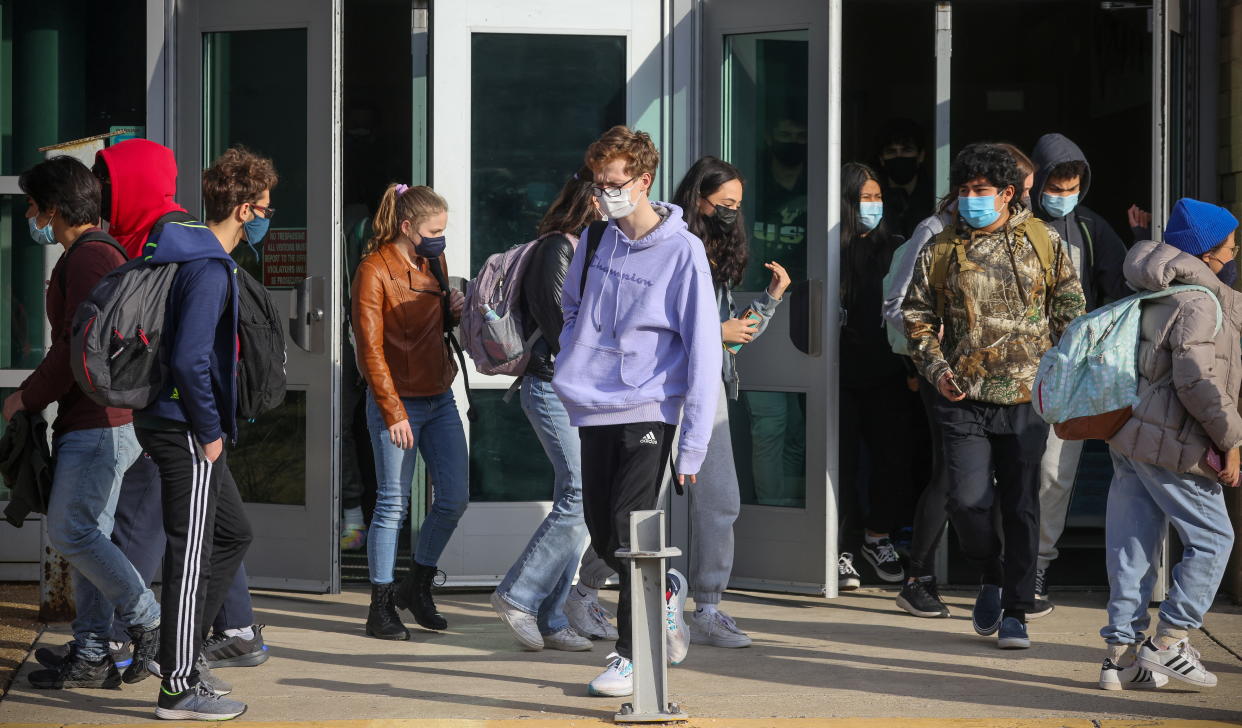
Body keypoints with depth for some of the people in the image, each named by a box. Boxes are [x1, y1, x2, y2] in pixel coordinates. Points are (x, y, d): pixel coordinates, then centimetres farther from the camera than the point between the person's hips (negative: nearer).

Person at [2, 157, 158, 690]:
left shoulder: (90, 256, -13)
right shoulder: (94, 254, 21)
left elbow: (81, 344, -20)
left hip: (101, 423, -11)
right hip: (93, 422, 11)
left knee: (71, 533, -11)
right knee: (84, 536, 9)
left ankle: (149, 622, -4)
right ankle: (92, 656, 10)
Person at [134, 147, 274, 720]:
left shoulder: (199, 260, 13)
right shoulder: (209, 270, -19)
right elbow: (189, 359, -27)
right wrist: (209, 431, -18)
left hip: (181, 426, 10)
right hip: (185, 430, -10)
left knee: (232, 533, 20)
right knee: (192, 554, -4)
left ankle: (182, 652, 24)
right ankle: (180, 689, 2)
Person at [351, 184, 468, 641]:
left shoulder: (434, 264, 10)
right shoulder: (375, 270, -11)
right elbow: (370, 348, -13)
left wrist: (456, 311, 2)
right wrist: (393, 412, -17)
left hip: (440, 400, 7)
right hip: (398, 402, -7)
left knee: (454, 497, 5)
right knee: (393, 503, -4)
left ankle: (417, 586, 24)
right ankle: (381, 607, 5)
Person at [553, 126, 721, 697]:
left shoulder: (682, 252, -10)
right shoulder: (596, 242, 6)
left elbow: (703, 350, -11)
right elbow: (572, 307, 25)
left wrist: (693, 444, -14)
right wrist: (572, 365, 9)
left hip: (648, 411, -5)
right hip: (594, 411, 5)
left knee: (629, 533, -11)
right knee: (602, 536, 9)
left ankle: (632, 654, -1)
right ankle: (664, 592, 35)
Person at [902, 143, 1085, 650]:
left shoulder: (1043, 243, 5)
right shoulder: (940, 252, 6)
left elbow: (1070, 310, 10)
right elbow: (917, 318, 11)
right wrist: (937, 369, -4)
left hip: (1026, 399, 0)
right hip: (964, 399, 0)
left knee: (1021, 506, 3)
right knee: (968, 500, -10)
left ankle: (1014, 612, 13)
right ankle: (991, 576, 18)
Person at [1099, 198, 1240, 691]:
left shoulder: (1158, 296, 15)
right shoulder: (1200, 303, -14)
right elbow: (1196, 381, -22)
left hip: (1131, 439, 9)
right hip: (1173, 446, -9)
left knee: (1133, 547, 10)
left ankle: (1121, 654, 13)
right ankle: (1168, 642, 3)